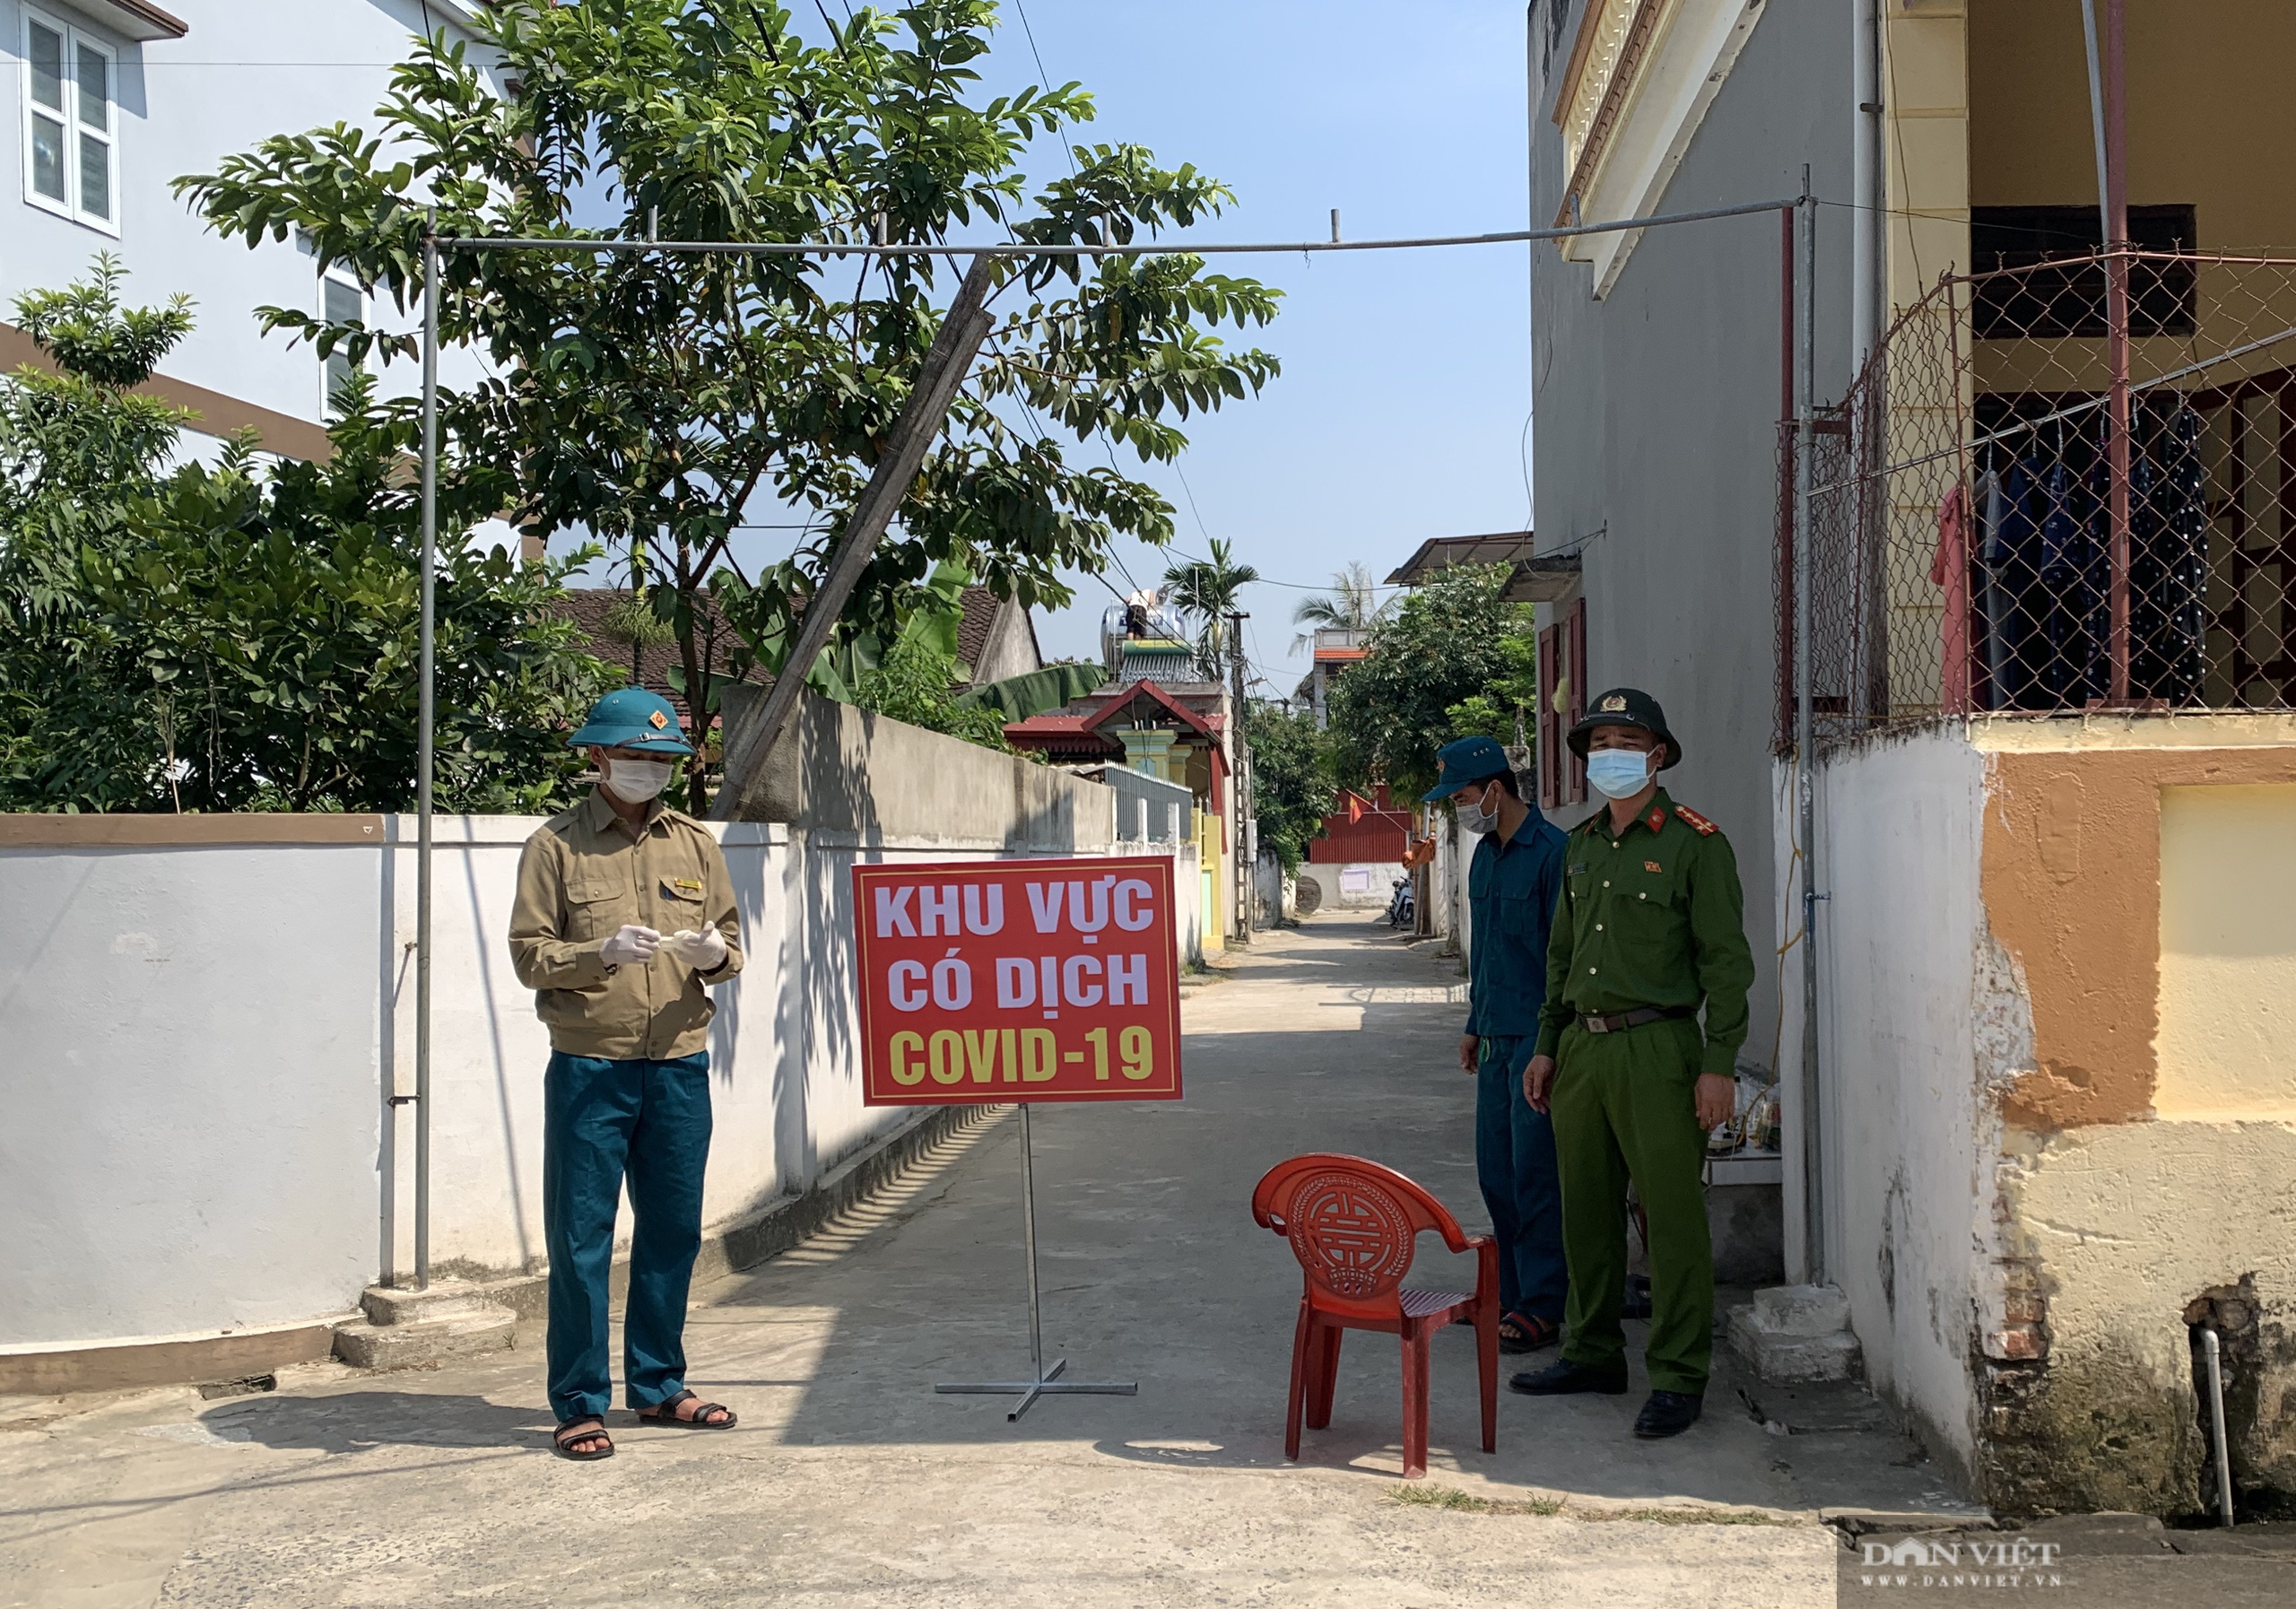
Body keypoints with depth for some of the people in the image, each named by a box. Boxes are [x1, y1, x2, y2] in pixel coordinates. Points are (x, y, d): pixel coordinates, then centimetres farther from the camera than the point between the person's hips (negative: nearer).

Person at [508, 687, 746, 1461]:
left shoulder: (695, 843, 12)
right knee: (581, 1238, 0)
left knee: (673, 1229, 11)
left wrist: (716, 954, -9)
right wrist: (602, 953, -20)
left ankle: (658, 1385, 25)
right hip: (588, 1068, -4)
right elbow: (529, 956, -4)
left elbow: (731, 944, 14)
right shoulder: (557, 845, 0)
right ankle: (580, 1404, 9)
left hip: (680, 1065, 4)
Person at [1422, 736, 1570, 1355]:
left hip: (1538, 1038, -9)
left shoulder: (1552, 852, -13)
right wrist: (1474, 1025, 22)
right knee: (1496, 1169, 11)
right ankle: (1512, 1292, 21)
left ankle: (1542, 1308, 1)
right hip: (1497, 1037, 9)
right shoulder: (1485, 854, 14)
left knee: (1534, 1171, -5)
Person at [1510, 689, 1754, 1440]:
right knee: (1586, 1210, 12)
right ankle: (1593, 1354, 23)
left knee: (1671, 1216, -3)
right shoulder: (1582, 845, 16)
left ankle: (1678, 1377, 5)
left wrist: (1720, 1063, -13)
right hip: (1582, 1047, 7)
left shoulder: (1694, 843, -5)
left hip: (1656, 1048, -7)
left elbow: (1726, 959, -8)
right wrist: (1547, 1045, 17)